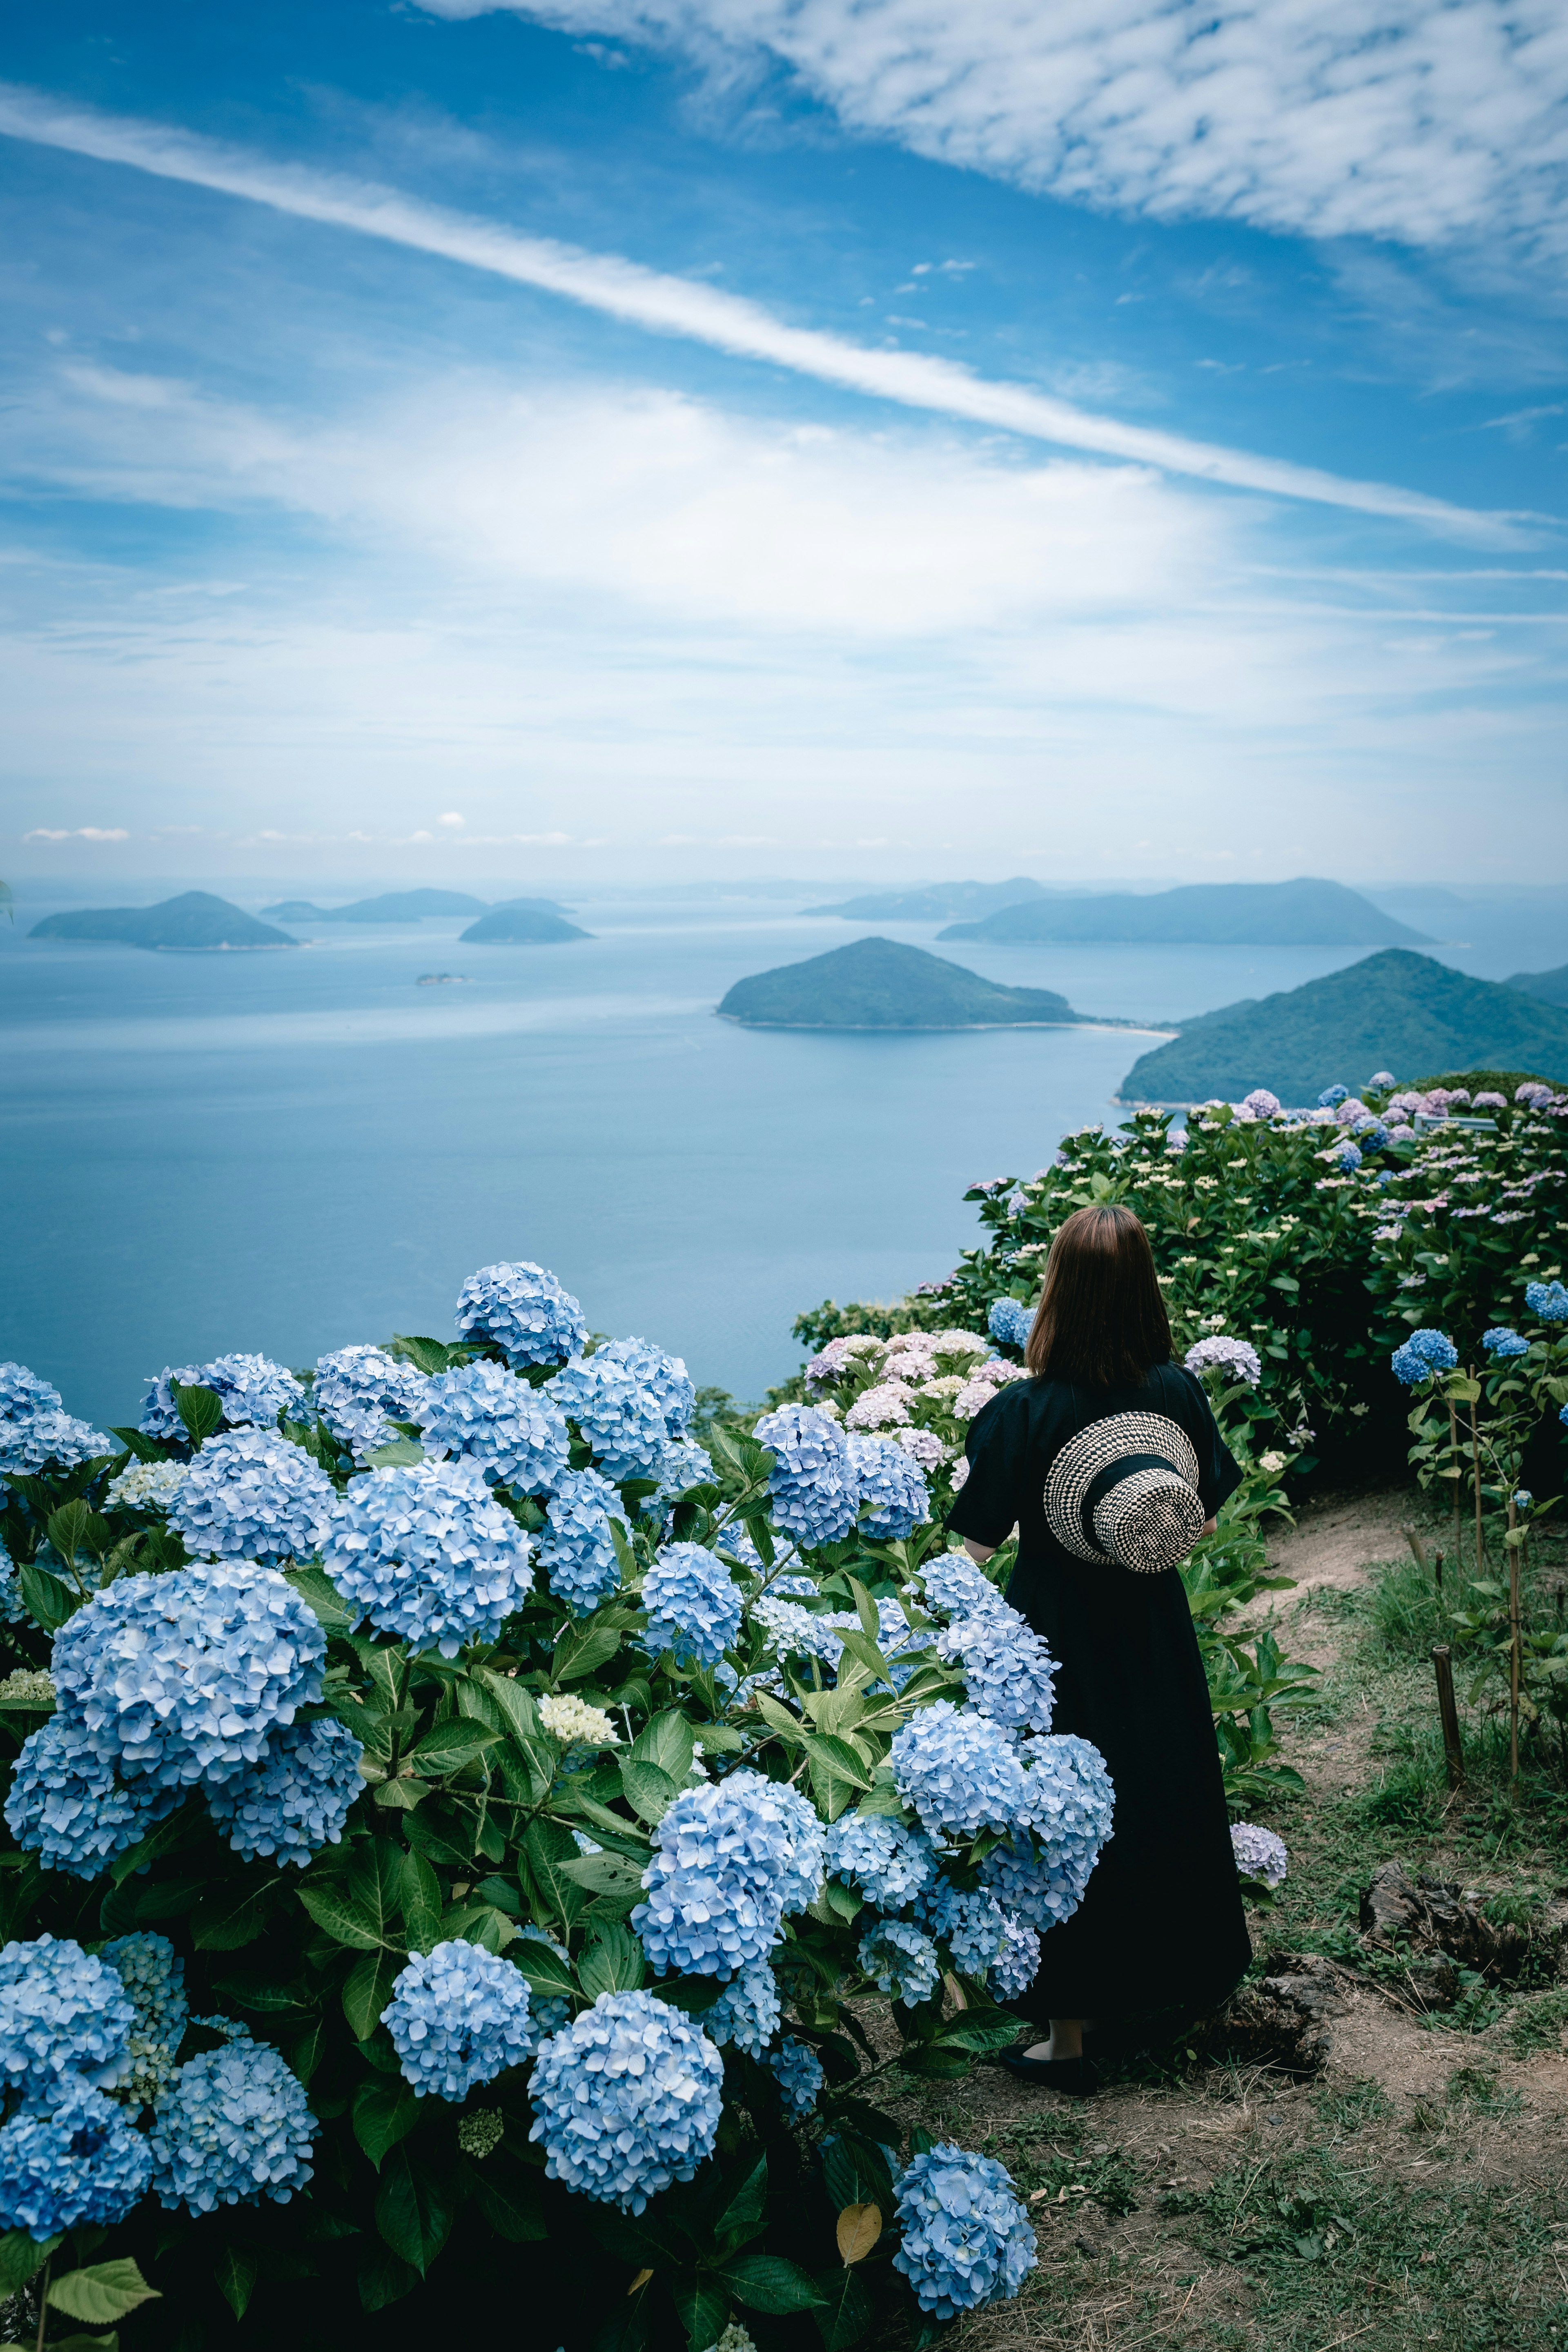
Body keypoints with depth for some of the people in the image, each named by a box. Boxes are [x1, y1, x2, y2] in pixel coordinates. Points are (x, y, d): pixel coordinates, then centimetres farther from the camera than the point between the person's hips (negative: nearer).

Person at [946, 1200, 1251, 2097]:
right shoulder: (1178, 1390, -12)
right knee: (1168, 1790, 23)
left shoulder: (1023, 1410, -23)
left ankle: (1069, 2033, 21)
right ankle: (1181, 1975, 44)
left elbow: (978, 1546, -16)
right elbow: (1207, 1518, 0)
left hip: (1060, 1639, -4)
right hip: (1156, 1630, 4)